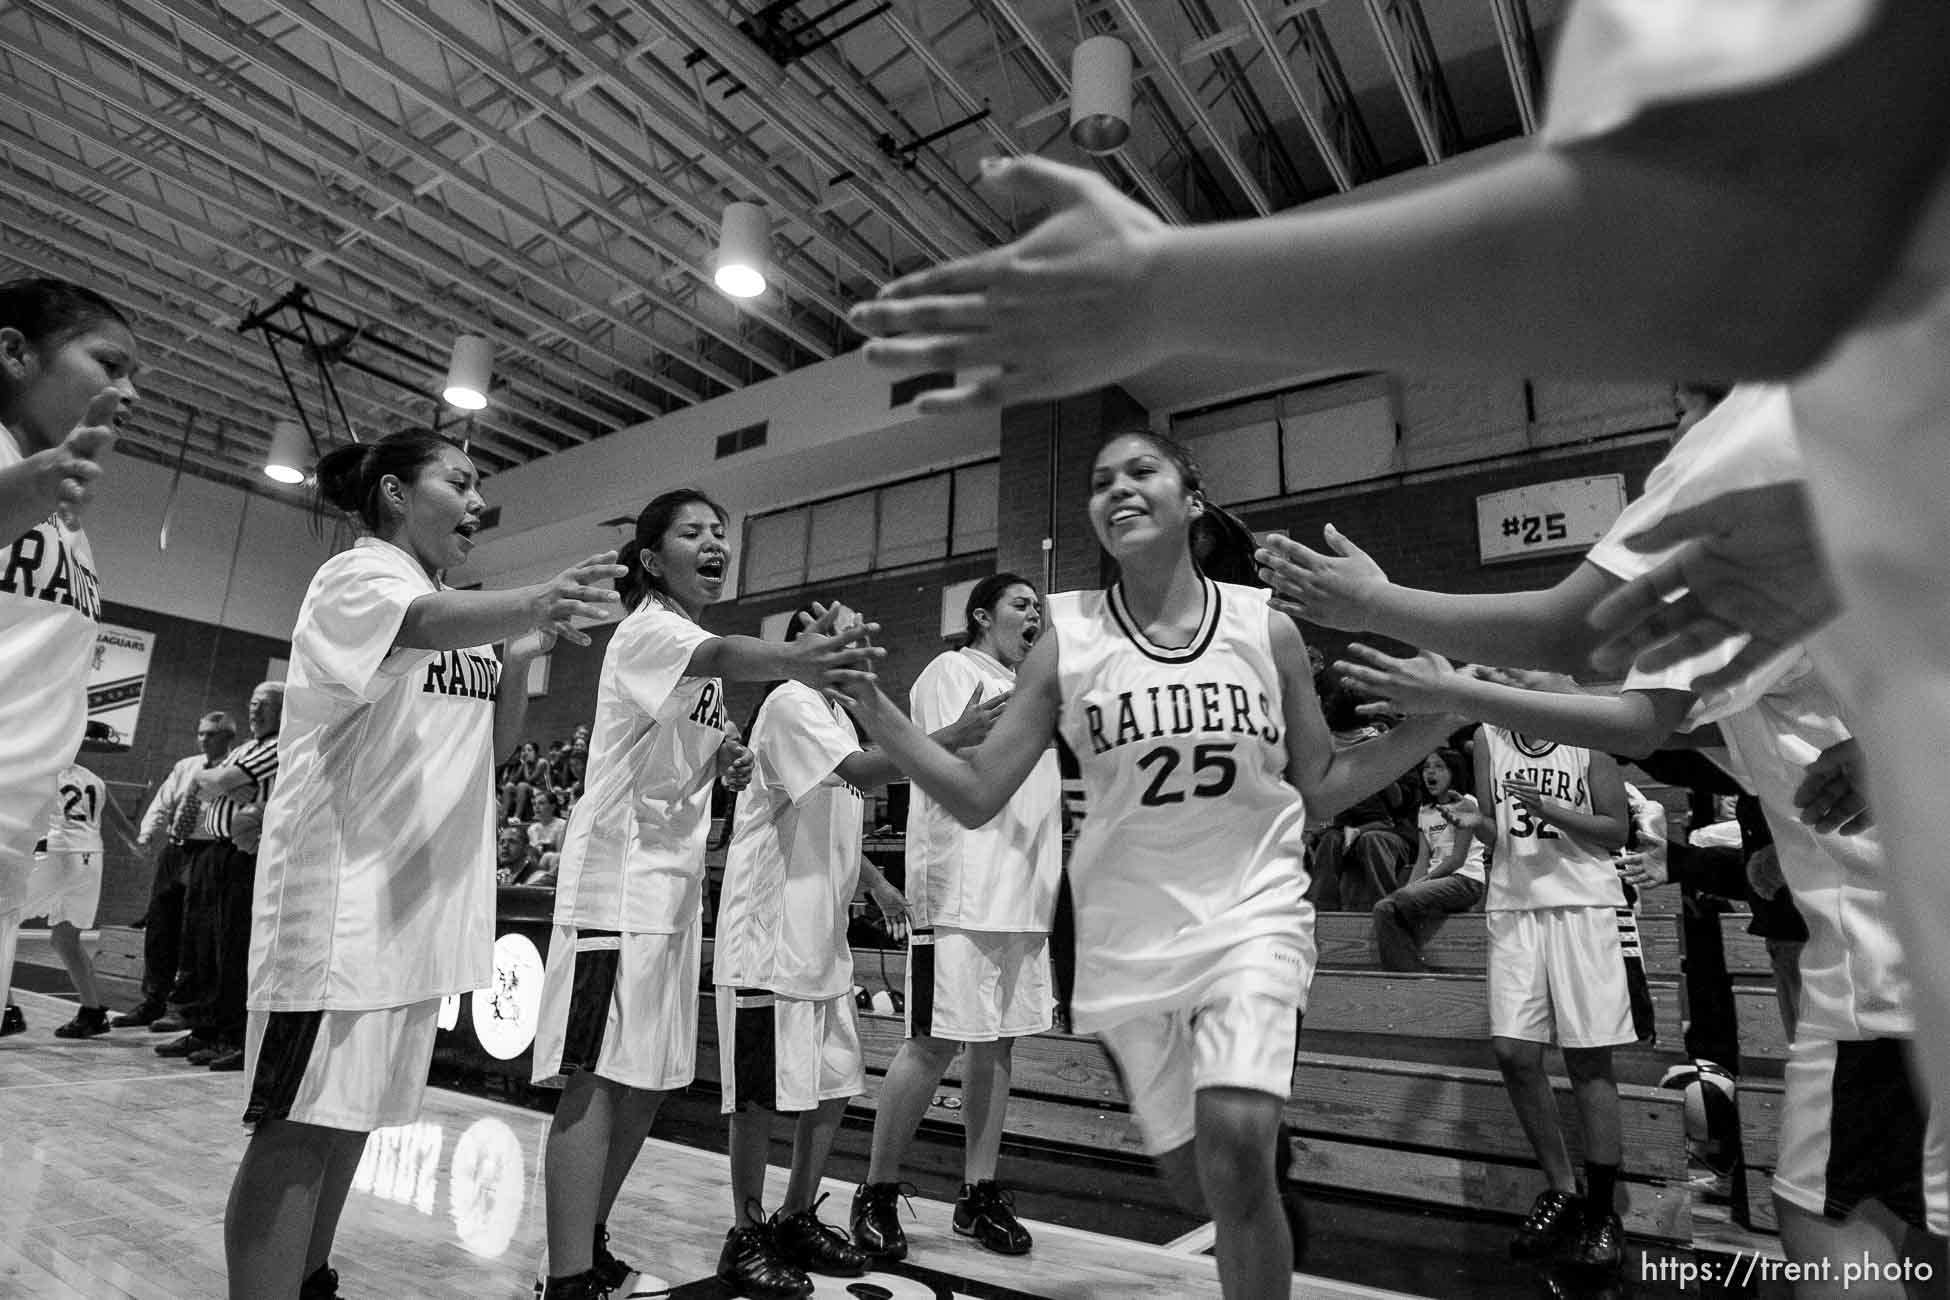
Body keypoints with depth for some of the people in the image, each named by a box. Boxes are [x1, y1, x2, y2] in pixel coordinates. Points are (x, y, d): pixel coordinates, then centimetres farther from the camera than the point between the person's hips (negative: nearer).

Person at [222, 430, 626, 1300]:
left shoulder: (460, 612, 16)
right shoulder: (358, 574, -7)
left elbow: (495, 743, 15)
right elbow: (429, 623, -31)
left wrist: (522, 654, -3)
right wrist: (535, 602, -51)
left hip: (424, 892, 8)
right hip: (345, 891, -8)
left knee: (355, 1112, 18)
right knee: (301, 1123, -3)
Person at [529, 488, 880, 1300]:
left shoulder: (694, 645, 16)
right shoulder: (648, 627, -10)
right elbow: (722, 655, -36)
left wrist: (728, 762, 3)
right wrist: (797, 661, -56)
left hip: (676, 875, 9)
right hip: (618, 872, -9)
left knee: (649, 1079, 13)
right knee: (598, 1077, -8)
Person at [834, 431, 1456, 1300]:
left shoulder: (1266, 627, -3)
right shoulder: (1067, 641, -5)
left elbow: (1323, 787, 6)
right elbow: (976, 797, -5)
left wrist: (1442, 715, -5)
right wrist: (867, 702, -16)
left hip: (1252, 912, -1)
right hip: (1131, 933, 1)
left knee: (1235, 1143, -21)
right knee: (1195, 1180, 13)